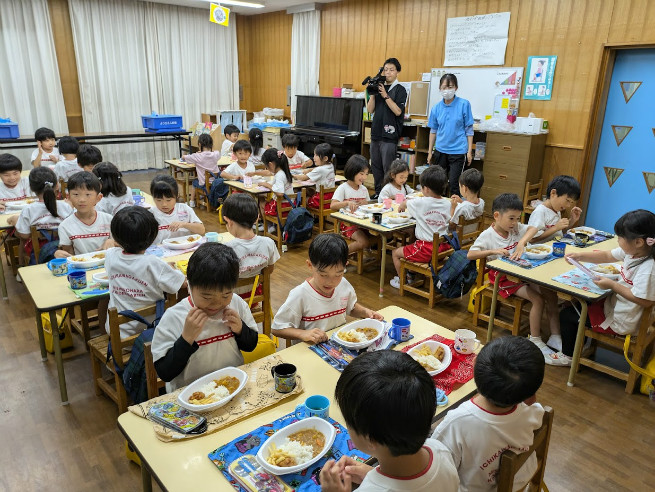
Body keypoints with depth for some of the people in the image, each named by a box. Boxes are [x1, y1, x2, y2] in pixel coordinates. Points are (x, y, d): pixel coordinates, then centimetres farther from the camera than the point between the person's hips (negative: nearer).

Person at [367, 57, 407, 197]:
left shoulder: (400, 90, -2)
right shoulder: (379, 86, 13)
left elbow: (398, 111, -13)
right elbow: (370, 109, 9)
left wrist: (385, 95, -17)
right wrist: (373, 94, -5)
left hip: (389, 134, -6)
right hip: (376, 132, 6)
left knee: (388, 167, -6)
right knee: (376, 165, 11)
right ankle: (378, 192, 23)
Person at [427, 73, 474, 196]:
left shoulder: (464, 104, -6)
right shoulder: (436, 107, 3)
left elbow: (469, 129, -2)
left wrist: (469, 151, -4)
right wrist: (430, 151, 13)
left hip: (458, 151, -3)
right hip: (440, 150, 4)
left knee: (454, 183, -4)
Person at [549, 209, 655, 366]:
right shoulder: (632, 251, -6)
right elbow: (607, 256, 7)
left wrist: (612, 285, -27)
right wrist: (580, 256, -6)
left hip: (619, 322, -9)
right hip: (613, 304, 9)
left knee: (566, 315, 1)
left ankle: (567, 356, 24)